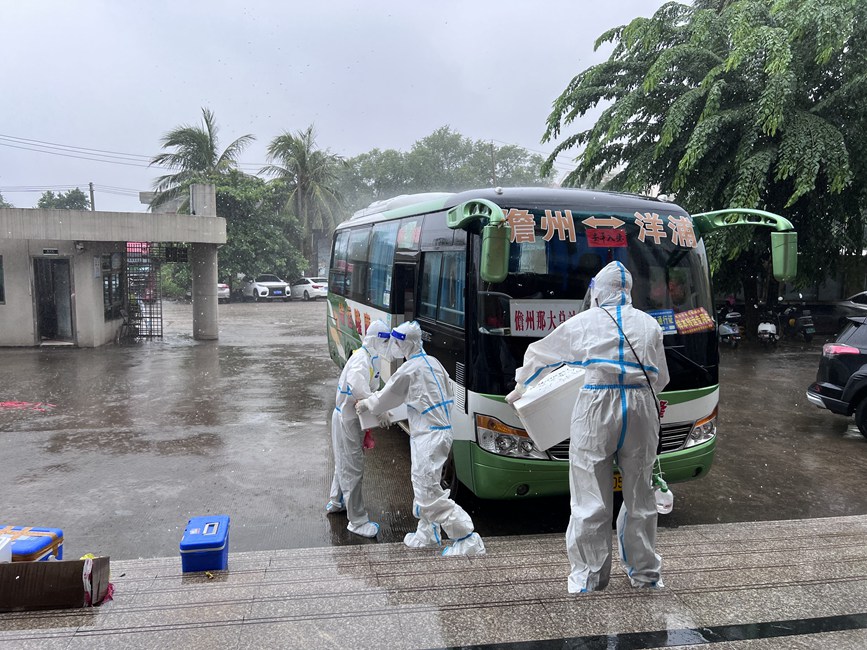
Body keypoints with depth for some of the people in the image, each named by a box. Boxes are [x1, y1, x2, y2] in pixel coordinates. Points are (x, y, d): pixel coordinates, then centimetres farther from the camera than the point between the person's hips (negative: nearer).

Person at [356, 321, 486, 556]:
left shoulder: (409, 369, -15)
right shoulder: (433, 363, 12)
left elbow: (387, 397, -2)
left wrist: (365, 404, 16)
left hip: (428, 436, -10)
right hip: (441, 429, 10)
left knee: (429, 492, -7)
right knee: (423, 486, 21)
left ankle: (468, 541, -7)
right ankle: (428, 532, 33)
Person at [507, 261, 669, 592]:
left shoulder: (583, 321, 6)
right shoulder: (649, 323, 13)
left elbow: (540, 354, 17)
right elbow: (661, 378, 19)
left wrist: (519, 388, 32)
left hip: (596, 407, -3)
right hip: (641, 409, 3)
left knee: (592, 499, 5)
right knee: (639, 496, 15)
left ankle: (589, 576, 13)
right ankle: (645, 572, 28)